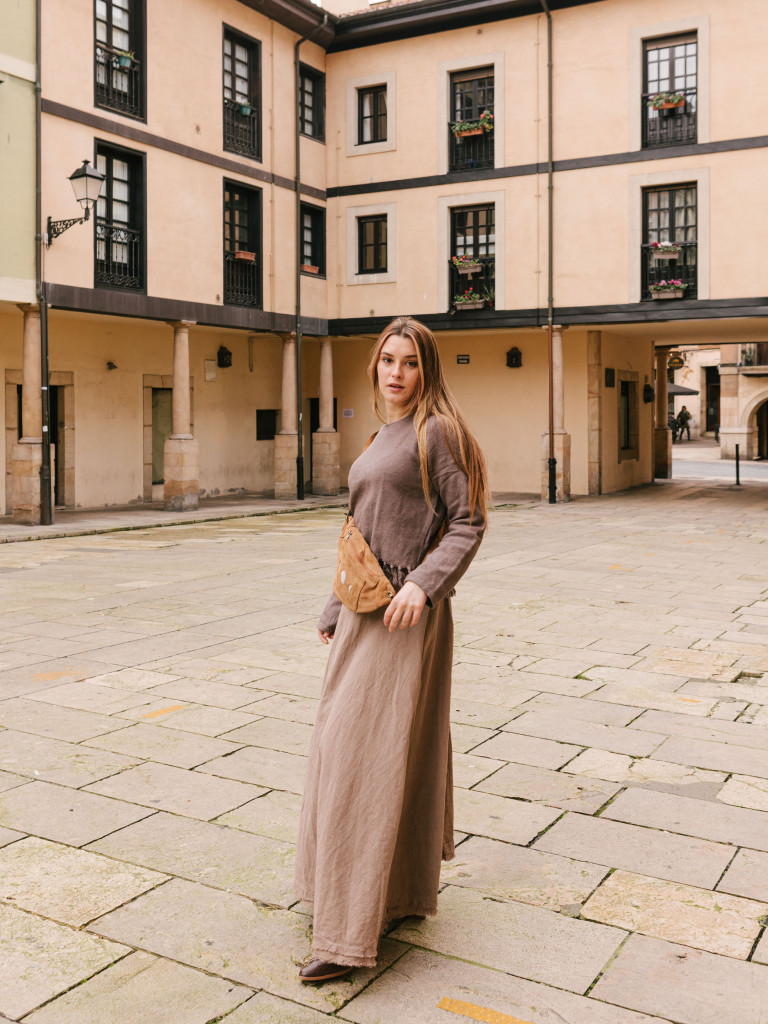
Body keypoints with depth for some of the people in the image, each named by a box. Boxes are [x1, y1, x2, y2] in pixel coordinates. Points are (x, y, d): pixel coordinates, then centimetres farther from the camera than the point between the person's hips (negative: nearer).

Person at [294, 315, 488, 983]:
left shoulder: (437, 432, -7)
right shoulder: (379, 443, 17)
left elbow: (468, 522, -12)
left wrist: (423, 583, -26)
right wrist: (336, 613, 21)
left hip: (405, 611, -9)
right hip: (366, 609, 9)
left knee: (374, 749, -10)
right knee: (347, 743, 14)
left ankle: (349, 933, -4)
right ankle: (403, 891, 30)